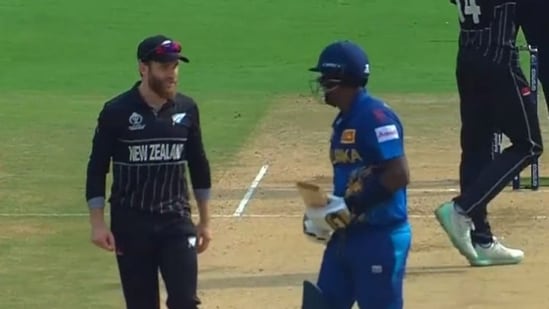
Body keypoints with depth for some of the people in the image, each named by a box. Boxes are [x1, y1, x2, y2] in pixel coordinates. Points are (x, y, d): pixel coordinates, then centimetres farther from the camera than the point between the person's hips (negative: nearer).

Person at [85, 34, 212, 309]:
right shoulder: (117, 111, -8)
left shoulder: (186, 108, 3)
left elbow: (199, 166, 12)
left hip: (176, 222, 2)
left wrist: (205, 221, 13)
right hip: (130, 224, -2)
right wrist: (98, 223, -10)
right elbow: (97, 170, -4)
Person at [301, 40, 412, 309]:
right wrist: (326, 210, 8)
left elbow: (398, 175, -24)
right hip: (346, 235, 10)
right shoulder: (344, 120, 14)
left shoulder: (375, 116, -17)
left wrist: (350, 207, -22)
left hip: (380, 238, -10)